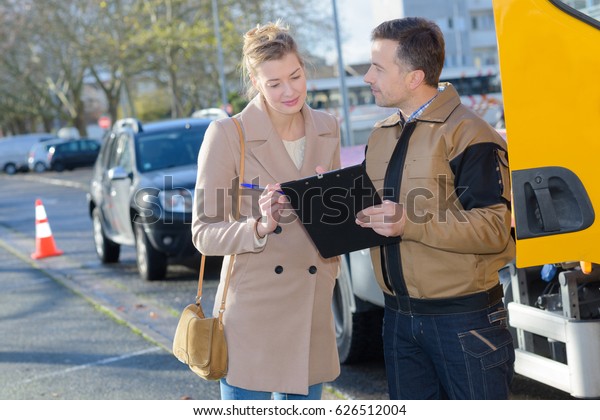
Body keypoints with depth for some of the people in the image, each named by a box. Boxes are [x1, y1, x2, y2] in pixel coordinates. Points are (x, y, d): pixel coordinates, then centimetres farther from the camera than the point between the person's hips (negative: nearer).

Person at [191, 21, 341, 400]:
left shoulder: (327, 129, 7)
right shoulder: (227, 135, -10)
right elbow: (204, 233, -10)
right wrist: (259, 227, -27)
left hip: (312, 310, 5)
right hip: (252, 312, -5)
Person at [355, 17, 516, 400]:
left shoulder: (468, 135, -14)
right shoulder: (381, 137, 12)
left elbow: (495, 230, -20)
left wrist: (410, 223, -26)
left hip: (464, 317, -7)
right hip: (399, 315, 8)